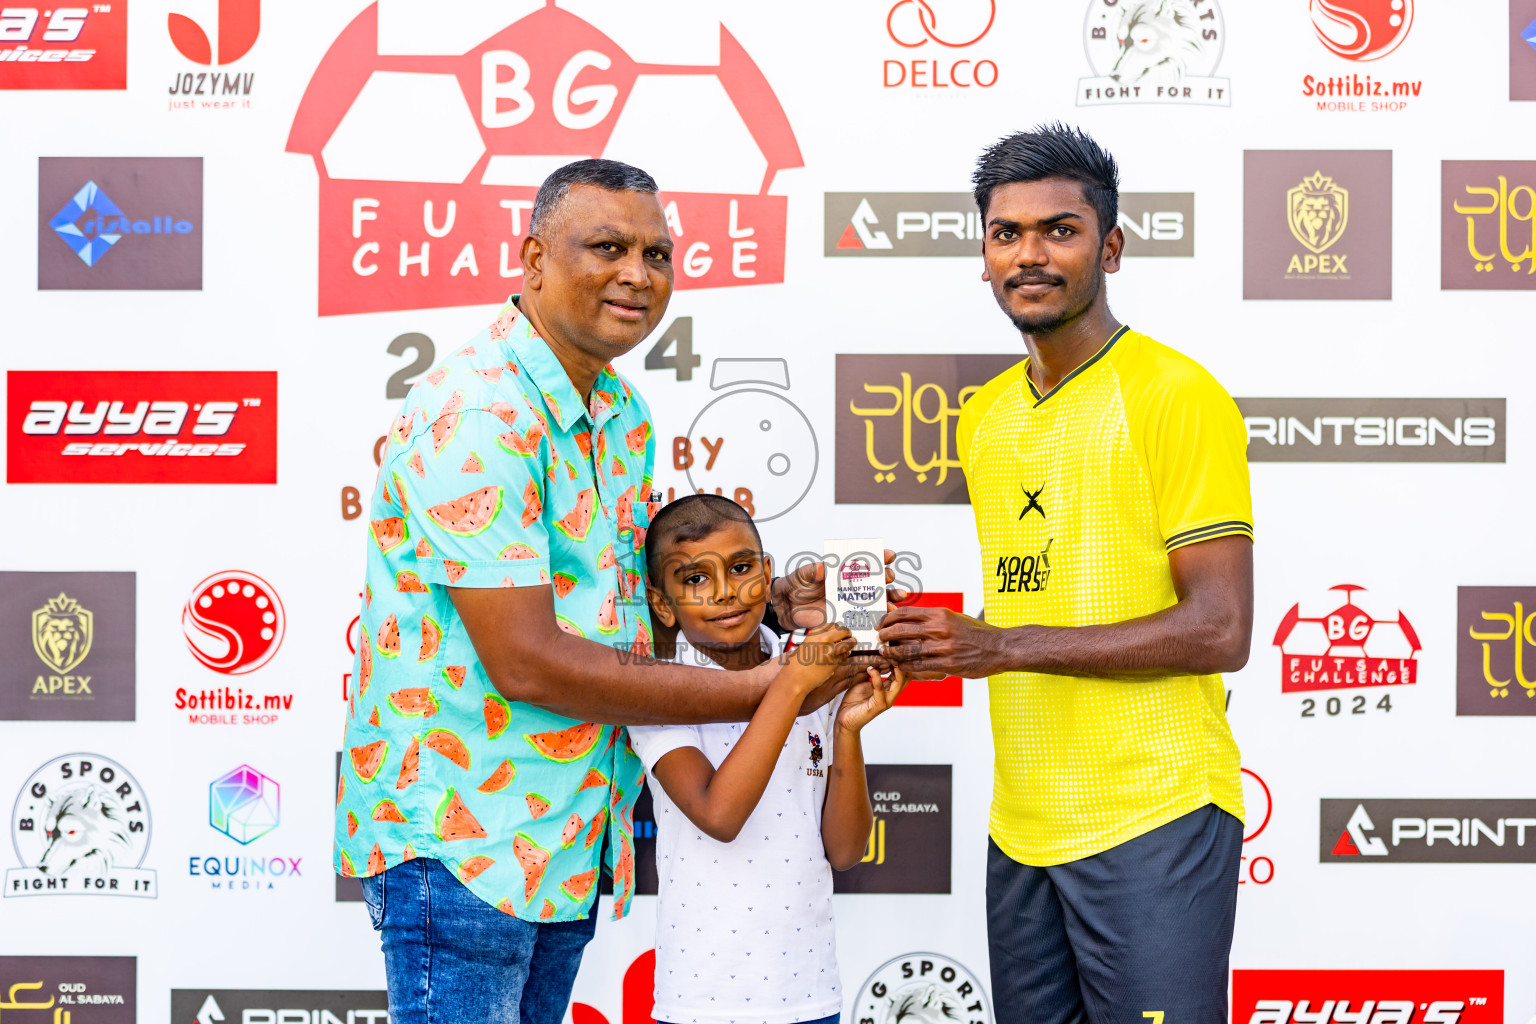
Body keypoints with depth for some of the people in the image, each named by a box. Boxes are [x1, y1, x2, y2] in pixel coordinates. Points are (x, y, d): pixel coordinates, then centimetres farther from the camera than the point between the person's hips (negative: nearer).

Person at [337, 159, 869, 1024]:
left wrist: (766, 603, -1)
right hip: (459, 841, -8)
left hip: (568, 837, 8)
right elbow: (525, 661, -23)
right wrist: (754, 693, -18)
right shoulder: (474, 415, -19)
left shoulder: (624, 414, 11)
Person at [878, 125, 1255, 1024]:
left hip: (1154, 819, -6)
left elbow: (1219, 631, -15)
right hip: (1022, 827, 7)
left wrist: (1005, 646, -18)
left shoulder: (1178, 395, -9)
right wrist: (930, 635, -1)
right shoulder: (983, 416, 13)